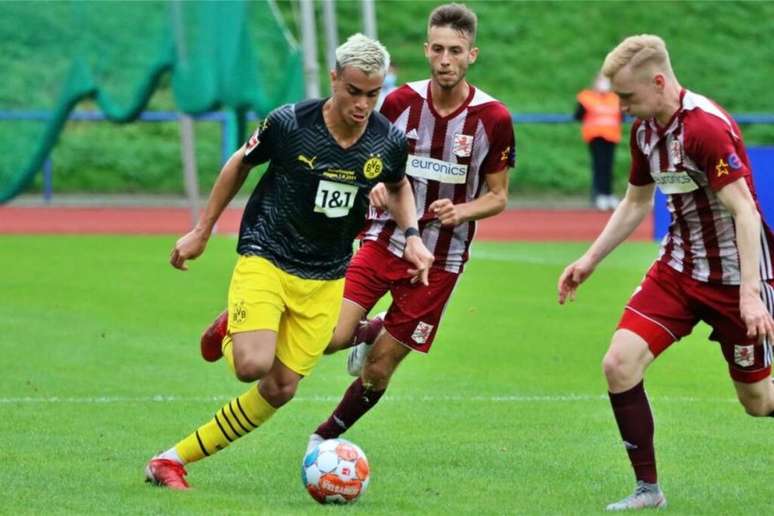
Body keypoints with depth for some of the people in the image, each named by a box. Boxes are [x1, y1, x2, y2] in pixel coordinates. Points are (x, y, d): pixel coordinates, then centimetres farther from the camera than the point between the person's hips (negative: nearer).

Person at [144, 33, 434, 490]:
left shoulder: (390, 142, -7)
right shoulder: (289, 123, -16)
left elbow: (398, 186, 17)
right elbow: (240, 165, 2)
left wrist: (412, 235, 0)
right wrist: (202, 232, 8)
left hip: (325, 279, 4)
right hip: (265, 259, -4)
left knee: (280, 390, 1)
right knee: (253, 365, -27)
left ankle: (174, 459, 12)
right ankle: (233, 334, 11)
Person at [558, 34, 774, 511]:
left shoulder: (706, 127, -23)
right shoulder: (645, 131, 3)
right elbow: (636, 203, 20)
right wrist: (589, 261, 18)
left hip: (735, 275, -7)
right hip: (679, 268, 7)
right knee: (620, 364, -10)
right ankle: (649, 489, 2)